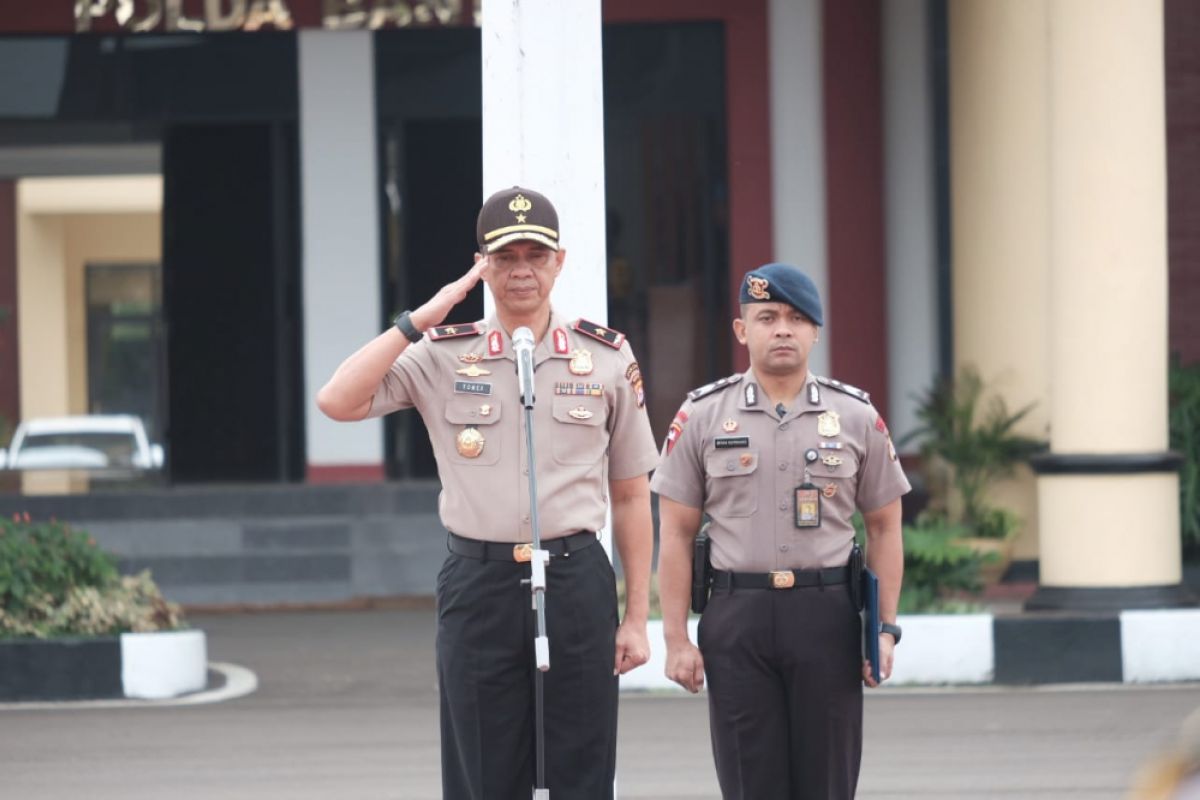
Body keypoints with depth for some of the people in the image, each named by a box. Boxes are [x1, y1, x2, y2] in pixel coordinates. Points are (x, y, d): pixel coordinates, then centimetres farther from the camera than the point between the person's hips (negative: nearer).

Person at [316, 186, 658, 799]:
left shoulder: (608, 359, 6)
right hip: (478, 584, 0)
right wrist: (420, 320, -8)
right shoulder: (440, 357, 5)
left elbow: (630, 497, 9)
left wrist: (636, 618, 6)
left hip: (576, 583, 0)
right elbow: (337, 402, -9)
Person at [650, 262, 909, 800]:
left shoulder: (857, 416, 6)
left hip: (828, 615, 1)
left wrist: (886, 628, 2)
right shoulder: (702, 416, 4)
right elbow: (675, 535, 5)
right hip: (737, 617, 0)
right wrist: (676, 639, -2)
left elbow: (884, 528, 11)